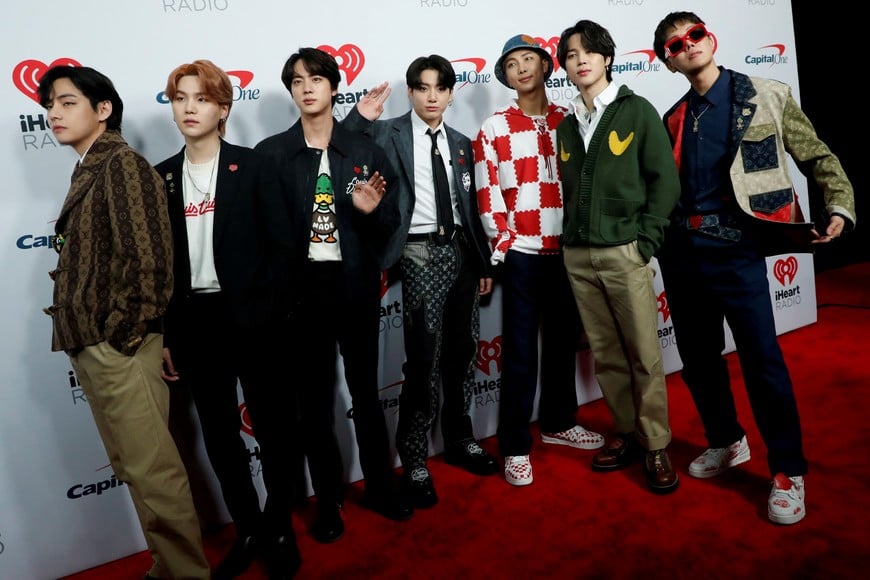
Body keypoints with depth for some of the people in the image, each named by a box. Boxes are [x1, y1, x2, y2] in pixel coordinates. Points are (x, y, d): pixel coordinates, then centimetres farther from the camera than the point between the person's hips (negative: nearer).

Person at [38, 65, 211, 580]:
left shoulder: (123, 163, -10)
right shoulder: (87, 171, 17)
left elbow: (149, 258, -19)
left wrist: (120, 334, -15)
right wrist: (79, 335, 10)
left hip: (119, 346, -9)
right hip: (90, 345, 9)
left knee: (152, 467, -1)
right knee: (135, 465, 16)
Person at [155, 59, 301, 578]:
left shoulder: (252, 167, -2)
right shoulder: (161, 177, 8)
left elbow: (280, 246, -5)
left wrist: (262, 308, -13)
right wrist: (164, 335, 5)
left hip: (249, 318, -3)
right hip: (193, 321, 4)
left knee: (272, 426, 6)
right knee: (219, 433, 12)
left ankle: (280, 530, 25)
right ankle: (248, 530, 29)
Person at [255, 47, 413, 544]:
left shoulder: (365, 149, 3)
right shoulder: (270, 153, 0)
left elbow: (391, 224, 5)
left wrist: (372, 211, -16)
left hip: (355, 284, 1)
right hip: (300, 287, 0)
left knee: (365, 389, 13)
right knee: (314, 396, 10)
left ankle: (381, 485, 32)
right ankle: (328, 499, 26)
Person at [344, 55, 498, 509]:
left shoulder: (461, 144, 15)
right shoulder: (388, 134, 0)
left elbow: (472, 209, 16)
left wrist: (484, 262, 14)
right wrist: (359, 116, -22)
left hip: (461, 251, 5)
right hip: (421, 255, -5)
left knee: (462, 354, 12)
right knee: (424, 361, -6)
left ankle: (460, 441, 31)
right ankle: (414, 462, 9)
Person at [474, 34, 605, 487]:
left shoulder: (567, 121, 9)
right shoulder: (495, 128, 0)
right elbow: (488, 194, -3)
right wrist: (505, 244, -7)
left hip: (568, 250, 4)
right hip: (522, 253, -3)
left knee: (564, 341, 14)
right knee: (521, 351, 0)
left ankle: (558, 423, 32)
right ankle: (515, 447, 10)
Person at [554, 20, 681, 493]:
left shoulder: (638, 110, 0)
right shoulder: (566, 126, 13)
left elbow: (665, 180, -5)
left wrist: (644, 243, -10)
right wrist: (570, 239, 4)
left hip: (625, 252, -4)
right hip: (577, 256, 4)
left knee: (644, 355, -1)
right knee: (604, 354, 9)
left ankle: (656, 447, 11)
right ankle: (626, 434, 23)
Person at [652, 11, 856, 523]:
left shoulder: (769, 97, 3)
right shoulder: (674, 119, 12)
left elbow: (818, 158, 4)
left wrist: (841, 207, -10)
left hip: (736, 249, -4)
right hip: (682, 251, 4)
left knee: (762, 360, -5)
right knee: (698, 357, 12)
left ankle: (789, 473, 12)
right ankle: (726, 442, 34)